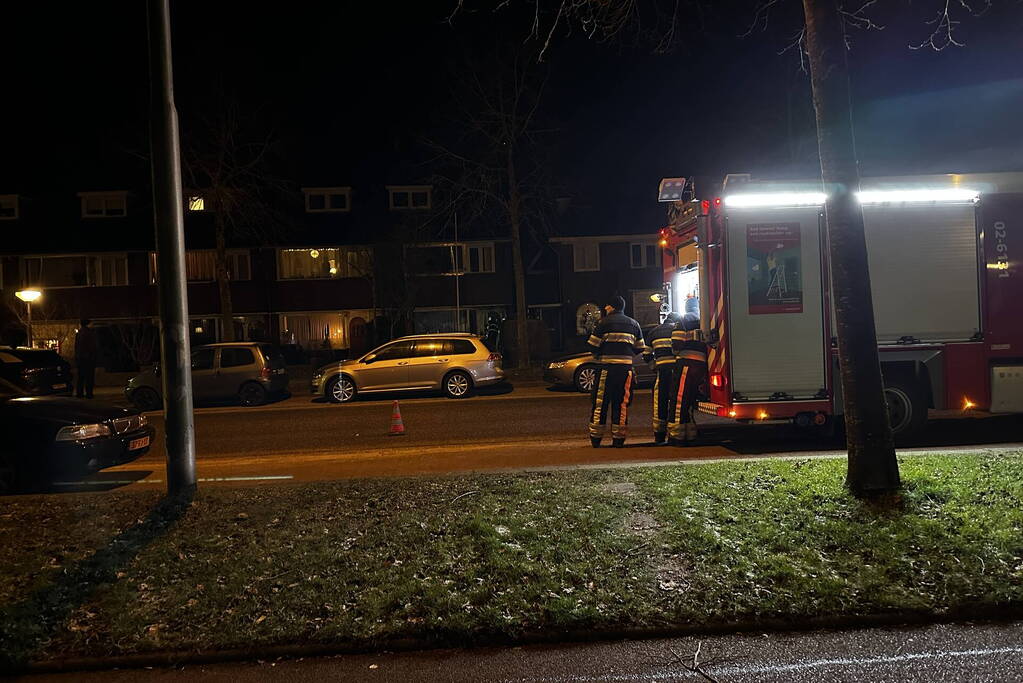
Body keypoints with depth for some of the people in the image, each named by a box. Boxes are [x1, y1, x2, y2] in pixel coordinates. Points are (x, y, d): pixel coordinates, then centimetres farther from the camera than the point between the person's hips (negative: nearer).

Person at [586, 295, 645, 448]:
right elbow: (640, 348, 14)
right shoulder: (634, 324, 14)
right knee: (621, 403, 9)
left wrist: (598, 357, 14)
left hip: (607, 366, -4)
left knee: (600, 402, 2)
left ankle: (595, 439, 5)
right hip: (626, 367, 4)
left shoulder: (605, 322, -1)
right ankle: (619, 439, 8)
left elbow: (593, 344, -4)